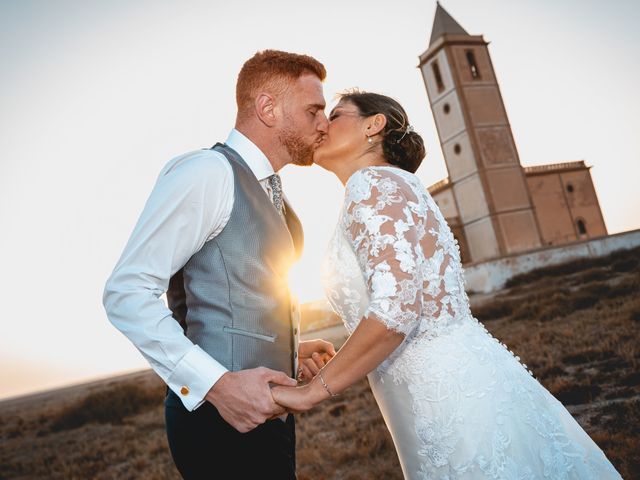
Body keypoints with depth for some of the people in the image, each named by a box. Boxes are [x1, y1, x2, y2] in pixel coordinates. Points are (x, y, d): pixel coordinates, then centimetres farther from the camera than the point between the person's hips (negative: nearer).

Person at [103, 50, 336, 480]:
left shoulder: (272, 195, 14)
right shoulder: (208, 172, -14)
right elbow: (127, 293, -18)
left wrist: (290, 351, 8)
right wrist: (217, 383, -24)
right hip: (220, 415, -8)